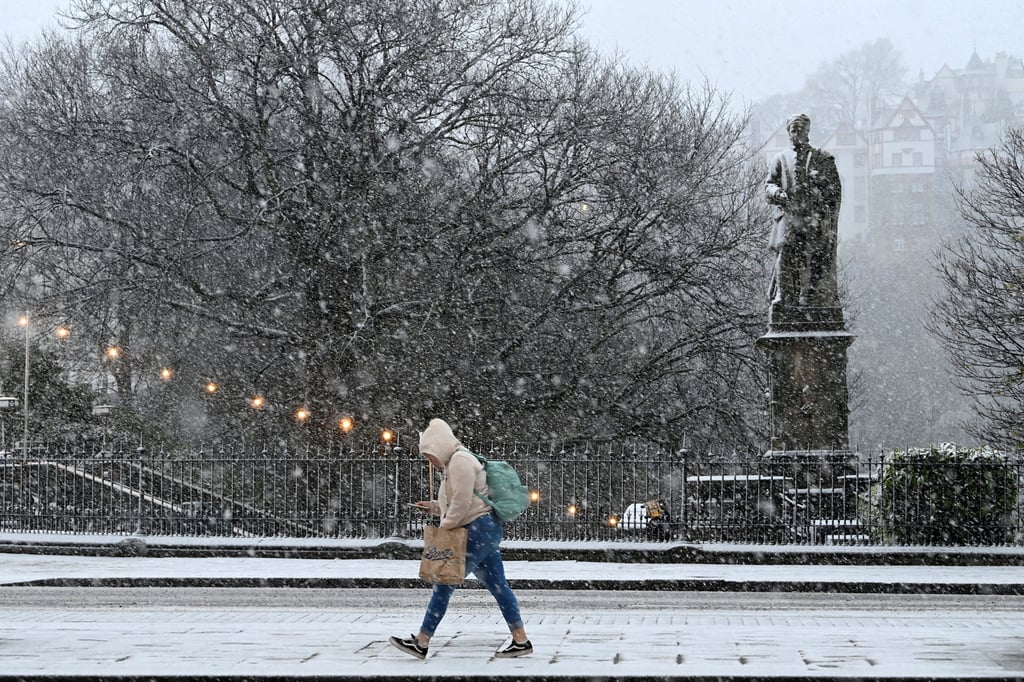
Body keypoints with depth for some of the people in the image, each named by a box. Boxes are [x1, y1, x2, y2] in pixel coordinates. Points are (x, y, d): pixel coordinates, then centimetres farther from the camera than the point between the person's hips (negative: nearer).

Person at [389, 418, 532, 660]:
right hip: (485, 531, 11)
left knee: (444, 584, -8)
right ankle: (520, 640, 8)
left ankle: (421, 642, -6)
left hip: (478, 529, -11)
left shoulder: (460, 460, -11)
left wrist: (443, 528, -10)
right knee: (498, 586, 8)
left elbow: (462, 504, -18)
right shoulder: (455, 463, 21)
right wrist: (434, 507, 15)